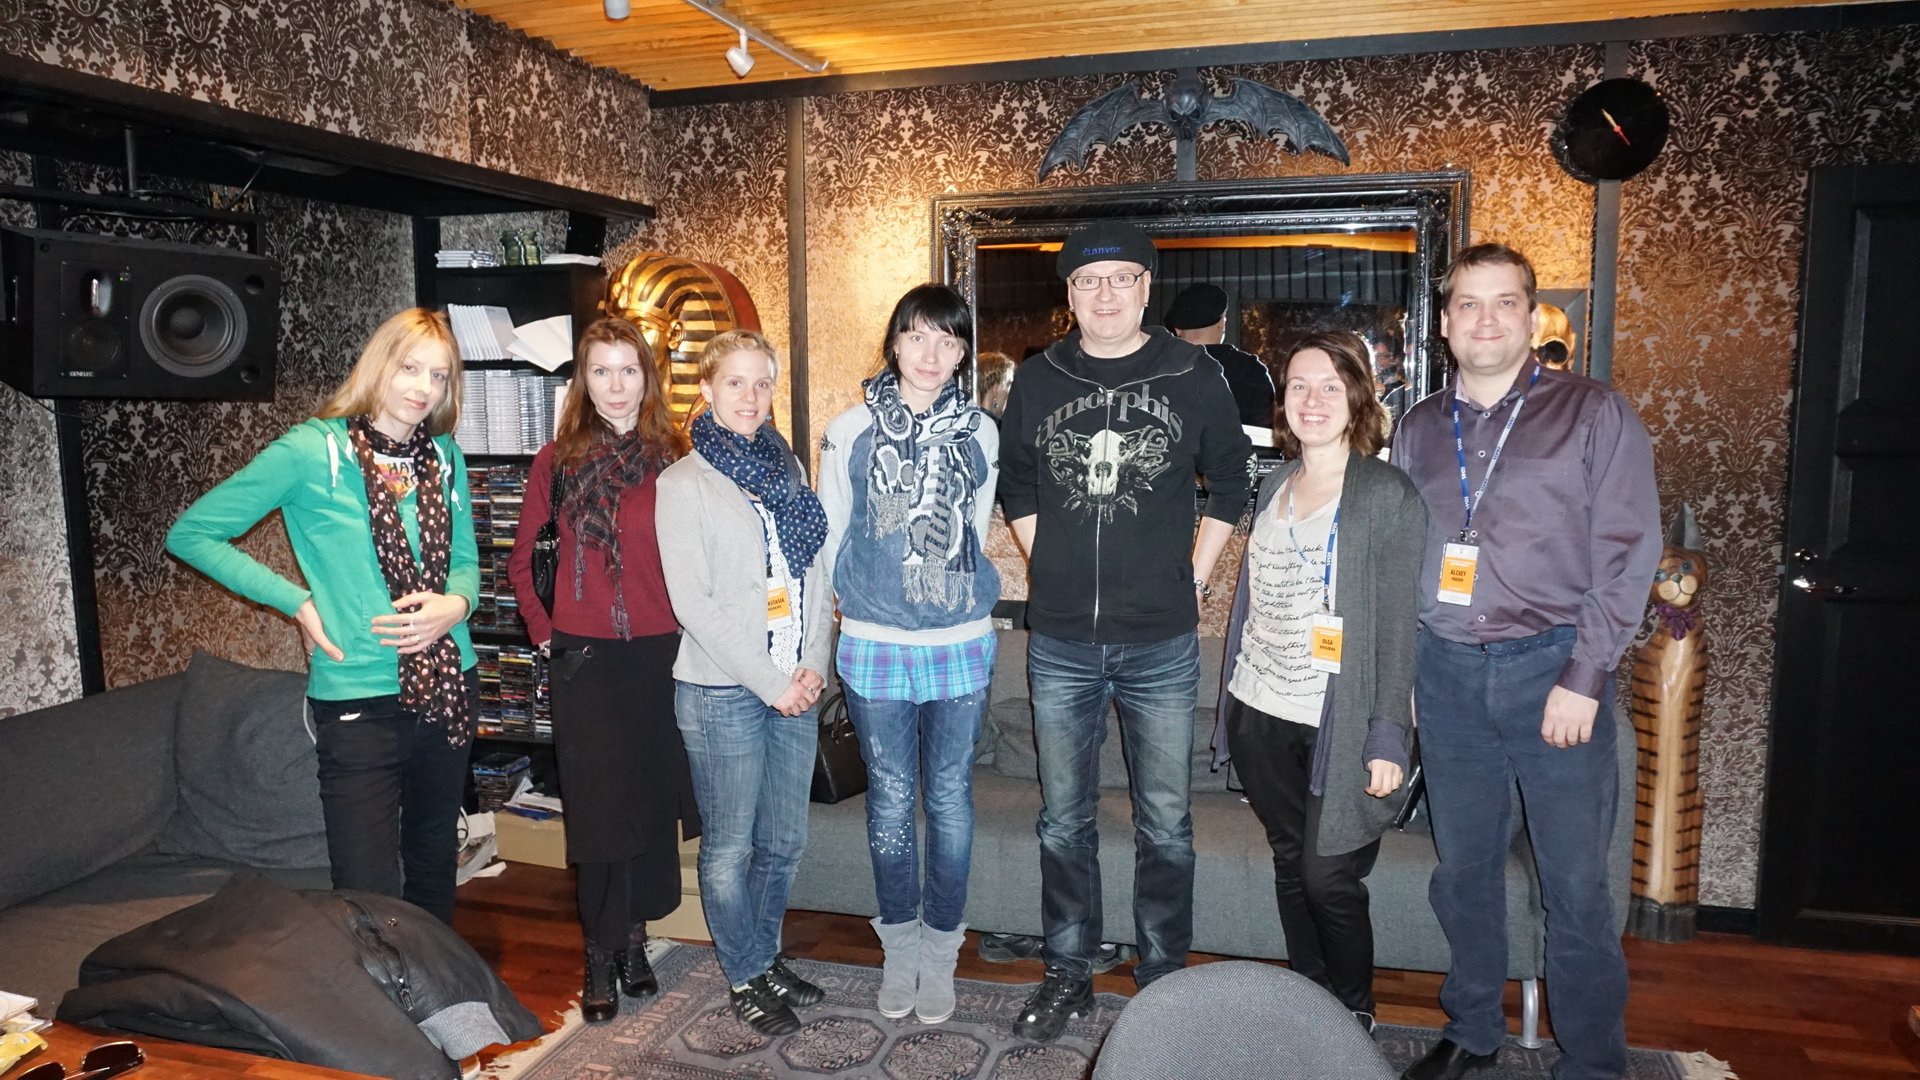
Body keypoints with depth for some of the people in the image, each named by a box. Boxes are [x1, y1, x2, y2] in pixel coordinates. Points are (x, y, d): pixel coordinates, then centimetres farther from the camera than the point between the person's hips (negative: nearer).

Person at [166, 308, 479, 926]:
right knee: (369, 899, -4)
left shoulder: (443, 456, 6)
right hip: (359, 704, -5)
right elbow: (191, 534, -4)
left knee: (434, 871, 19)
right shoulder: (313, 449, -9)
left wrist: (455, 604, -8)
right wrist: (299, 602, -10)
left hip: (448, 688, 5)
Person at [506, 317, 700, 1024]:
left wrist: (691, 629, -2)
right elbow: (519, 557, 10)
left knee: (652, 798, 9)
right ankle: (601, 955, 18)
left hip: (659, 651, 1)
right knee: (597, 806, 4)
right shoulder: (558, 461, 1)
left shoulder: (672, 459, 0)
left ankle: (634, 938, 27)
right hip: (583, 657, 0)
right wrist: (542, 632, 5)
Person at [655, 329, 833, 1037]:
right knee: (730, 846, 7)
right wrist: (769, 682, -12)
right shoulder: (683, 483, -5)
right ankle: (746, 977, 25)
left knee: (784, 840, 13)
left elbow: (815, 572, 11)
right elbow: (693, 602, -11)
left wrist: (813, 664, -2)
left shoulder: (787, 468, 11)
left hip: (795, 686, 5)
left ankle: (766, 954, 34)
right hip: (722, 692, -5)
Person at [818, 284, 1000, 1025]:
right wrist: (866, 602, 11)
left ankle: (940, 944, 26)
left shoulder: (980, 433, 1)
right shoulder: (850, 432, -3)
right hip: (875, 645, -1)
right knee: (890, 798, 10)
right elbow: (829, 540, 6)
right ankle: (900, 943, 28)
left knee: (950, 797, 9)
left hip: (961, 644, 1)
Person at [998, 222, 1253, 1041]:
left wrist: (1193, 579, 3)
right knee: (1064, 818, 12)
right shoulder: (1038, 380, 3)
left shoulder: (1193, 378, -2)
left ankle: (1163, 980, 25)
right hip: (1061, 643, 2)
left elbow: (1231, 487, 8)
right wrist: (1052, 569, 7)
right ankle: (1067, 975, 28)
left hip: (1161, 643, -1)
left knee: (1164, 821, 9)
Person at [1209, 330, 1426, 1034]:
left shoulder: (1389, 495, -7)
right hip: (1262, 713, 5)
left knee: (1329, 877, -2)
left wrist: (1388, 736, -14)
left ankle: (1353, 1019, 22)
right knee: (1290, 864, 13)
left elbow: (1397, 624, -10)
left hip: (1337, 723, -5)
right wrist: (1229, 702, 14)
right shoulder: (1274, 487, 10)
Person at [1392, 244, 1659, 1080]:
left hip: (1551, 667, -3)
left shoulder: (1593, 413, 0)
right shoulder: (1419, 429, 12)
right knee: (1463, 870, 13)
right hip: (1446, 673, 4)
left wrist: (1584, 677, -11)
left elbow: (1627, 552, -5)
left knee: (1575, 886, 2)